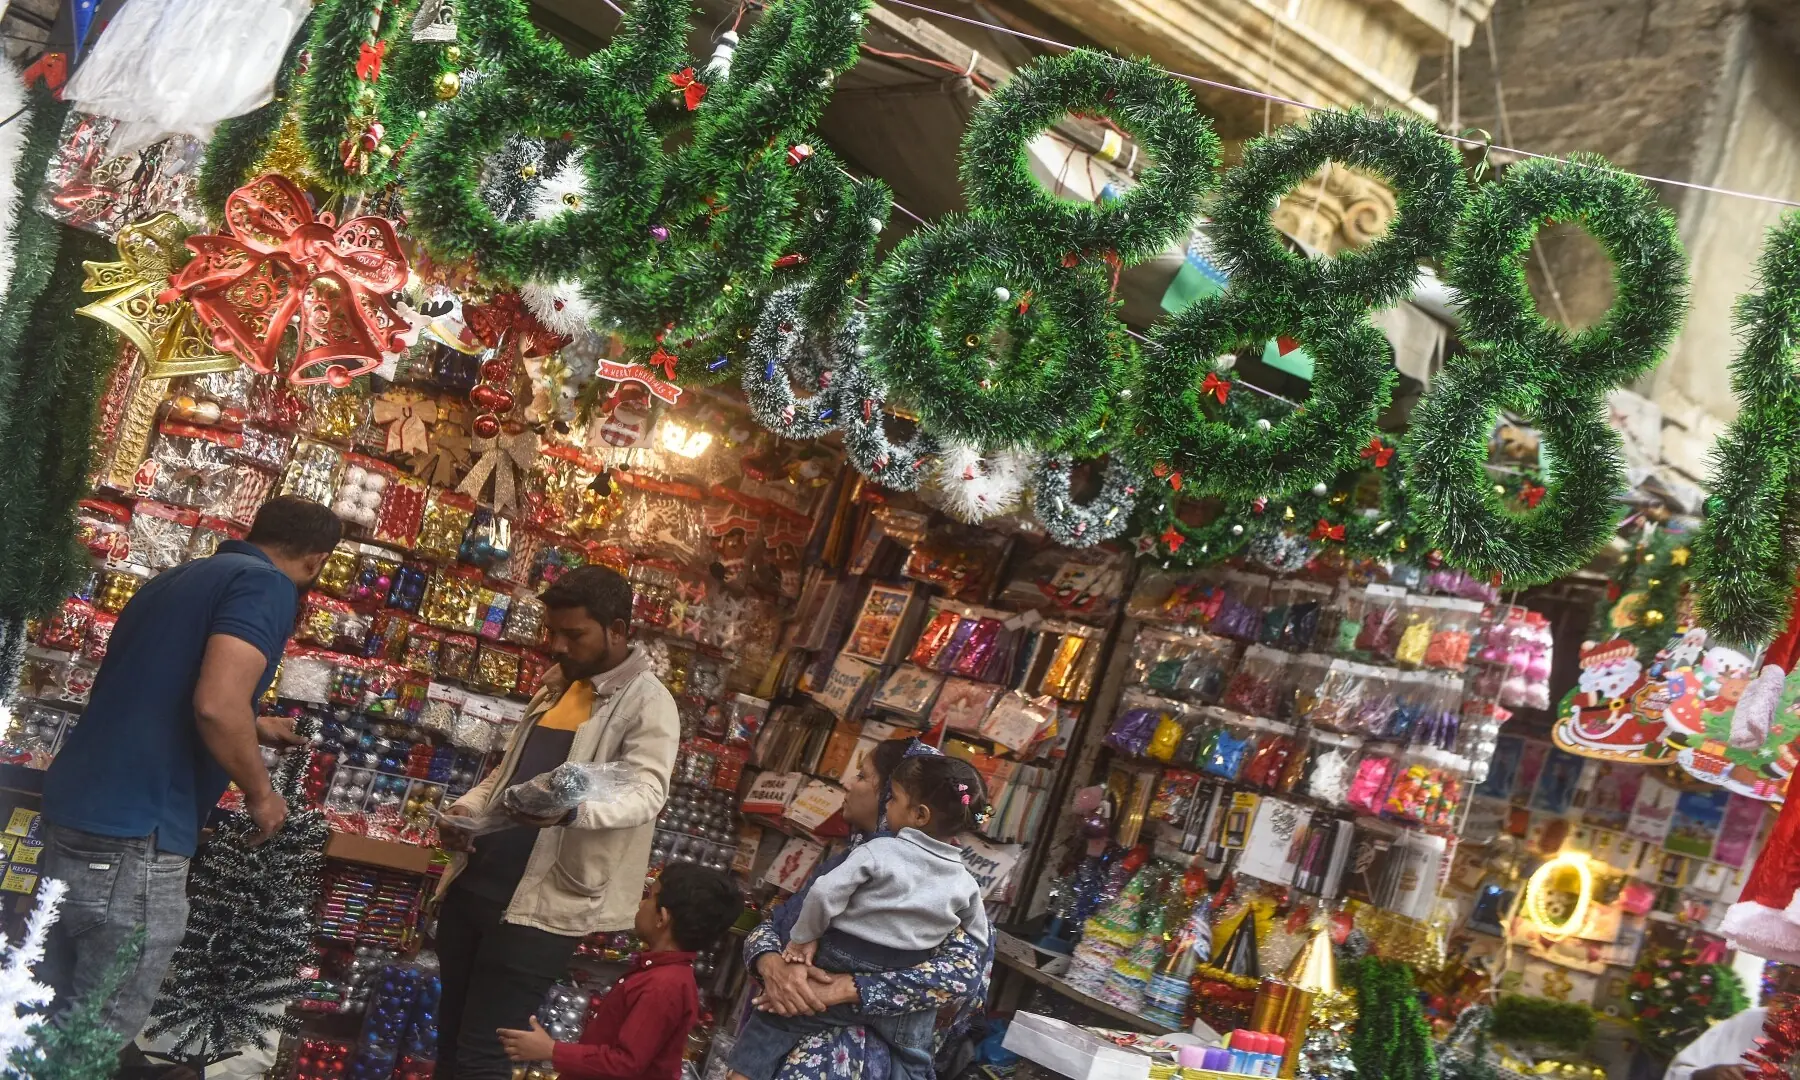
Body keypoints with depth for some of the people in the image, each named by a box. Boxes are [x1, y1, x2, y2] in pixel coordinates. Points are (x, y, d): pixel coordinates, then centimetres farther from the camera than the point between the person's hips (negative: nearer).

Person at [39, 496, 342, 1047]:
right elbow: (216, 704, -23)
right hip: (134, 835, -9)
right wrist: (261, 793, -6)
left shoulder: (175, 578, 19)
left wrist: (252, 726, 47)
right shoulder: (267, 586, -8)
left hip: (73, 809, 9)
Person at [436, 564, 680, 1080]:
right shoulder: (558, 683, 15)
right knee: (449, 1036, 16)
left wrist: (571, 809, -42)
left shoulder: (647, 702, -10)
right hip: (476, 880, 8)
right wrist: (468, 807, 4)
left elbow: (645, 794, -23)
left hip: (544, 903, -8)